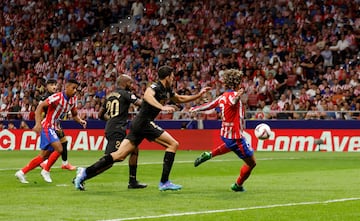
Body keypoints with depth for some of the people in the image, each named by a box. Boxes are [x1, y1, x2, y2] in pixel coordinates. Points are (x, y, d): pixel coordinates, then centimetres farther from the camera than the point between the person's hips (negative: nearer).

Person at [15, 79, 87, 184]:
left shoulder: (73, 99, 4)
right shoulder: (57, 97, -20)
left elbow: (74, 114, 17)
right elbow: (40, 106, -23)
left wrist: (80, 121, -5)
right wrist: (38, 123, -32)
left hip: (53, 128, 8)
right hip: (47, 127, -8)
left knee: (43, 156, 9)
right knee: (59, 149, -20)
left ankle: (21, 172, 16)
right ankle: (46, 171, -2)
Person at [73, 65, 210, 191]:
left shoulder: (167, 90, 18)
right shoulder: (156, 87, -11)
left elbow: (180, 99, 35)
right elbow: (147, 95, -34)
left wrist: (199, 95, 29)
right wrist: (162, 107, -45)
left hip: (138, 124, 9)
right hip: (144, 122, -9)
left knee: (119, 155, 4)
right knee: (173, 144, -8)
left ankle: (85, 173, -3)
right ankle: (164, 182, -11)